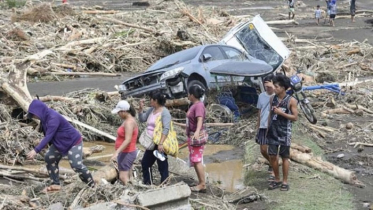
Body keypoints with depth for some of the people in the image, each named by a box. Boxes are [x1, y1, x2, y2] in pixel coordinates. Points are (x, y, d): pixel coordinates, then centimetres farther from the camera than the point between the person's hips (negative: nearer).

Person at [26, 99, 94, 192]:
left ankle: (92, 186, 1)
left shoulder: (53, 118, -31)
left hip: (74, 142, -10)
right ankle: (55, 184, 10)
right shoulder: (45, 117, -2)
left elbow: (48, 137, -37)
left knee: (76, 165, -14)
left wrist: (36, 150, -41)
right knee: (49, 158, 5)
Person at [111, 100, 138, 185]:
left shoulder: (129, 122, -19)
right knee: (127, 178, 11)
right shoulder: (128, 120, 11)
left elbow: (128, 140, -28)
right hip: (126, 153, 10)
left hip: (126, 153, -10)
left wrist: (117, 152, -34)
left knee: (123, 178, -12)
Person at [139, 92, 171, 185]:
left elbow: (166, 129, -21)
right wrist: (141, 108, 5)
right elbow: (142, 119, 20)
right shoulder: (151, 110, 11)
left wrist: (161, 143, -28)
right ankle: (148, 184, 29)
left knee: (162, 166, -3)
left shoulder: (164, 112, -14)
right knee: (145, 163, 17)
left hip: (159, 144, -9)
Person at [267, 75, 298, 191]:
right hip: (273, 132, 4)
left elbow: (295, 117, -8)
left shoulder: (291, 100, -8)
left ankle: (285, 182, 12)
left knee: (284, 157, 3)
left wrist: (281, 113, -18)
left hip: (284, 133, -4)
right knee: (272, 156, 4)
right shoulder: (272, 99, 5)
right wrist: (268, 129, 11)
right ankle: (277, 180, 18)